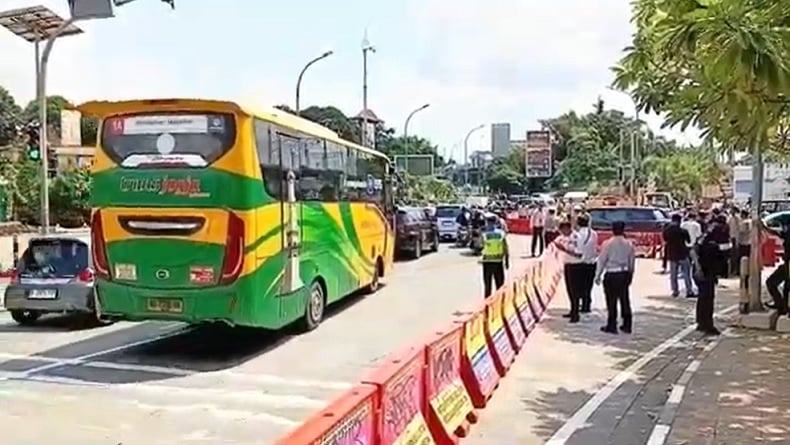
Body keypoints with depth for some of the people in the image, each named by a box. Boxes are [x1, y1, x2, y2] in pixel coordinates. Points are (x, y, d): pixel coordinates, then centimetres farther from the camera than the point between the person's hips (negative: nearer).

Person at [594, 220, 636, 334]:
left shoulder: (608, 244, -11)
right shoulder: (629, 244, 1)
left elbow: (601, 260, -7)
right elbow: (632, 262, 8)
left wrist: (598, 275, 2)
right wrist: (630, 275, 20)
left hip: (611, 275, -4)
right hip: (624, 274, 4)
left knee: (611, 301, 3)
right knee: (625, 300, 12)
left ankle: (612, 326, 9)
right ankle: (627, 325, 19)